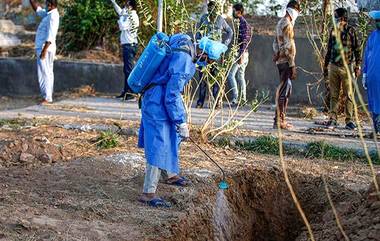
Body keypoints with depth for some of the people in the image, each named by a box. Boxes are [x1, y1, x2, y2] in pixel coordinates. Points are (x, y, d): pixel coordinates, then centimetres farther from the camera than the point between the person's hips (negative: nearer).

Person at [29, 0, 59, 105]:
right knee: (48, 73, 11)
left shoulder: (53, 16, -18)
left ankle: (47, 97, -10)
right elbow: (38, 10, 29)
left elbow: (50, 35, -24)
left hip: (45, 48, -10)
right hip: (43, 47, 10)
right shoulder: (49, 14, 12)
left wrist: (44, 50, -25)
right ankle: (48, 96, 16)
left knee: (45, 73, -10)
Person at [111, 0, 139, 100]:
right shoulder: (128, 15, 13)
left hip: (130, 46, -10)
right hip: (127, 45, 10)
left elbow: (122, 27, -23)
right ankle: (126, 91, 19)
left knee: (129, 69, -11)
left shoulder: (133, 17, -14)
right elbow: (120, 12, 33)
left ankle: (130, 93, -12)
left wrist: (121, 17, -8)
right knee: (126, 70, 13)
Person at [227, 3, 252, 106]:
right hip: (241, 53, 10)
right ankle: (243, 99, 10)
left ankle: (235, 98, -11)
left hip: (241, 53, -10)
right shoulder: (240, 23, 17)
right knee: (240, 76, 10)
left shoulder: (243, 23, -13)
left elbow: (244, 41, -19)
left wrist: (241, 55, -22)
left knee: (231, 74, -10)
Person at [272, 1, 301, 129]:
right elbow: (289, 46, -19)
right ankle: (278, 121, -7)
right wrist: (293, 66, -18)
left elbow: (276, 42, 22)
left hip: (281, 60, 10)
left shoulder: (280, 23, 17)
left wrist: (276, 54, 11)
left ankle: (282, 119, 16)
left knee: (286, 90, 14)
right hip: (286, 61, -10)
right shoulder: (287, 25, -14)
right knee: (283, 91, -8)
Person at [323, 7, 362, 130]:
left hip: (347, 67, -4)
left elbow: (357, 49, -1)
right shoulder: (333, 31, 12)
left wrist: (357, 66, -5)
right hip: (333, 66, 4)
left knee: (349, 95, -1)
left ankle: (349, 120, 2)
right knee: (334, 95, 5)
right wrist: (326, 65, 17)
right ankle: (333, 119, 8)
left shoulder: (351, 31, -1)